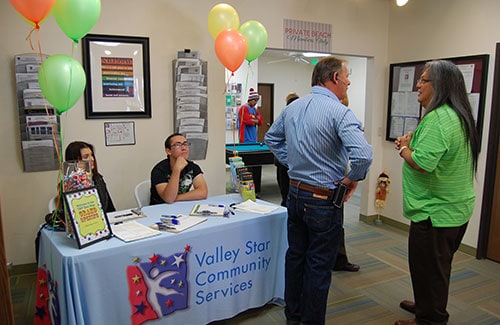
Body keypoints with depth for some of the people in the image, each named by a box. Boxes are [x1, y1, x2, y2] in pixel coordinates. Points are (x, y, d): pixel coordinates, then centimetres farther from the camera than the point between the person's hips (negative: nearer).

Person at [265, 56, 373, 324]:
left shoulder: (292, 107, 5)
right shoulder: (338, 111, -18)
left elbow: (271, 138, 18)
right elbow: (363, 155, -30)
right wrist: (352, 178, -12)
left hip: (295, 194, 7)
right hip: (324, 201, -7)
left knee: (295, 256, 19)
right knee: (319, 267, 7)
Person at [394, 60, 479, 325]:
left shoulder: (438, 119, -23)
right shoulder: (457, 115, 11)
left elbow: (423, 162, -31)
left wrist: (404, 148, -11)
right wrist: (411, 144, 2)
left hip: (436, 211, -11)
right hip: (454, 209, 11)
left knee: (428, 267, 5)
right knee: (437, 265, 24)